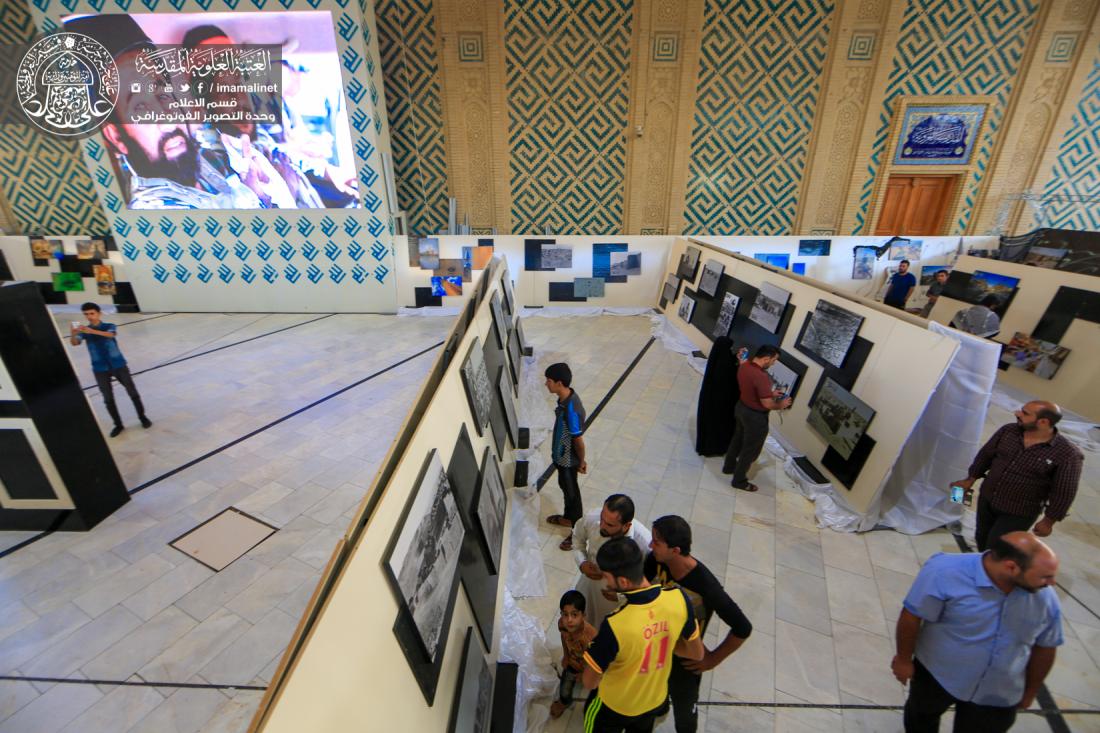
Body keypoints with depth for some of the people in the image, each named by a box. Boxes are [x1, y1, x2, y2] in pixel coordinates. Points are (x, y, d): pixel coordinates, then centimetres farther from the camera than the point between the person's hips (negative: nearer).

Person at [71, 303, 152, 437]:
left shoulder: (110, 326, -1)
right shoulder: (84, 331, 4)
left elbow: (111, 334, -25)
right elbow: (74, 343, -15)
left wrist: (92, 331, -42)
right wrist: (73, 334, -36)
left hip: (118, 365, -2)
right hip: (100, 369, 2)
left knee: (132, 392, 4)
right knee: (108, 398, 6)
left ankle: (143, 418, 19)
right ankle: (118, 425, 17)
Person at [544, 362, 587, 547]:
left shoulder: (572, 409, -36)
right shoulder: (565, 397, -7)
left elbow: (579, 440, -24)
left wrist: (581, 462, -10)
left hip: (568, 460, -8)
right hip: (562, 456, 9)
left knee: (572, 492, 11)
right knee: (565, 487, 27)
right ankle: (568, 518, 51)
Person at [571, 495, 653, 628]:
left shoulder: (644, 542, -38)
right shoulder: (591, 518, -29)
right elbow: (577, 537, -5)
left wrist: (621, 594, -29)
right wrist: (582, 563, -18)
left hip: (620, 597, -3)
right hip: (590, 581, 3)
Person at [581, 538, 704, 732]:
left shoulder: (615, 625, -41)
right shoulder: (678, 598, -28)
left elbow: (589, 682, -23)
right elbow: (697, 653, -9)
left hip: (614, 706, -4)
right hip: (656, 700, 4)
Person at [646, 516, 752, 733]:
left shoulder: (705, 587, -37)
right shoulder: (655, 562, -25)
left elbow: (743, 629, -25)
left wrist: (714, 659, -14)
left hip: (685, 659, -4)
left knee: (684, 708, 25)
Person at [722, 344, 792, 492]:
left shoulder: (744, 366, -6)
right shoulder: (761, 377, -33)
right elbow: (767, 404, -27)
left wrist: (770, 392, 10)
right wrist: (781, 404, -8)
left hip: (741, 407, 8)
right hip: (755, 416, -8)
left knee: (738, 439, 28)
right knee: (750, 450, 11)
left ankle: (729, 466, 48)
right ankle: (739, 481, 28)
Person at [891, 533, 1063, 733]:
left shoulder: (1046, 599, -16)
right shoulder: (946, 572, -31)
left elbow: (1045, 648, 2)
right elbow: (912, 616, -21)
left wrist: (1030, 692, 13)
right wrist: (904, 659, -11)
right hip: (936, 675, -2)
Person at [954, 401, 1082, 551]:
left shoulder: (1067, 453, -21)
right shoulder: (1007, 431, -9)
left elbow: (1064, 491, -13)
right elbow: (986, 455, 5)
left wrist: (1049, 521, -7)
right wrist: (970, 479, 9)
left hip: (1019, 513, -4)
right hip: (987, 499, 5)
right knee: (982, 539, 20)